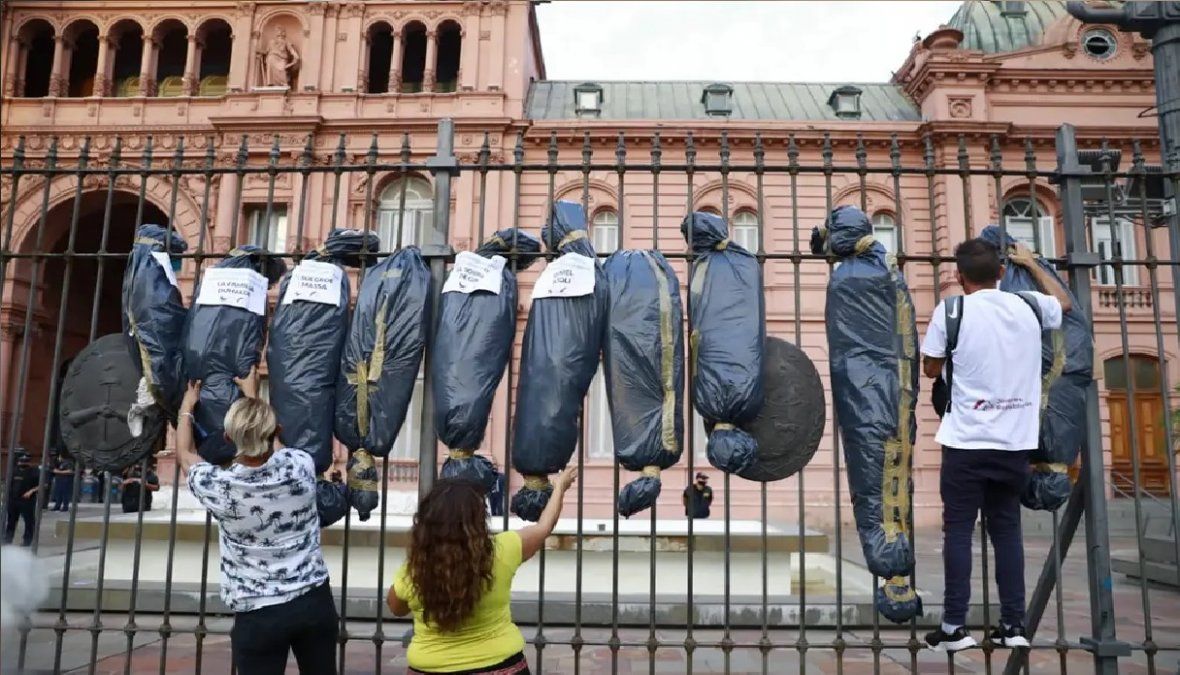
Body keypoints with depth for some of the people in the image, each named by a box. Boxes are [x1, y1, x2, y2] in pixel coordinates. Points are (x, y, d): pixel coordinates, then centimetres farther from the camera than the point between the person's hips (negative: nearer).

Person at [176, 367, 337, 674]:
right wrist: (253, 396, 29)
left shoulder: (218, 487, -13)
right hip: (315, 601, 3)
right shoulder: (300, 465, -9)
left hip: (258, 616, -2)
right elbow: (271, 441, 16)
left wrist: (187, 407, 25)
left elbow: (184, 453, 11)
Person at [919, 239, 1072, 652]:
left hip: (967, 442, -4)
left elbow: (931, 369, 4)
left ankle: (954, 628, 5)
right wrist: (1032, 264, 37)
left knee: (959, 531, 3)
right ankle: (1013, 625, 17)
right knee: (1007, 530, 13)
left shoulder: (951, 310, -7)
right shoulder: (1028, 307, 5)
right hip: (1015, 442, 4)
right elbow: (1064, 302, 29)